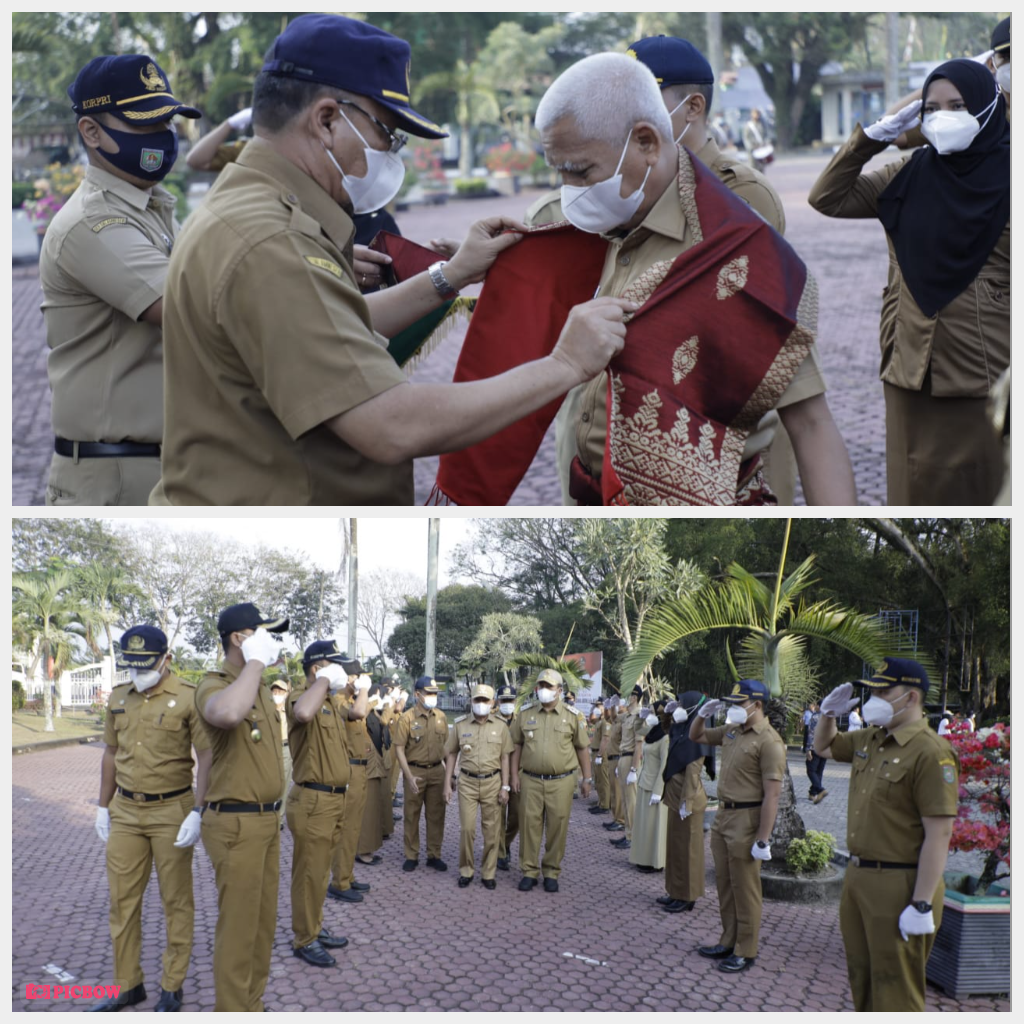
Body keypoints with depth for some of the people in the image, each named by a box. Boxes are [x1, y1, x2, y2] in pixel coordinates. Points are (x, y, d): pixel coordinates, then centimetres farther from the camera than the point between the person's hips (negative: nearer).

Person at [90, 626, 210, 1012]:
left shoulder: (188, 698, -11)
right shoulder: (118, 698, 6)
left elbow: (206, 757, -11)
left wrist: (197, 813, -18)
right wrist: (103, 806, 16)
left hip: (171, 810, -5)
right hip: (125, 811, 5)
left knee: (176, 902, 6)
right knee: (122, 901, 9)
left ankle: (172, 987, 17)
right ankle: (128, 984, 22)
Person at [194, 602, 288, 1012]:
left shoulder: (260, 687, 11)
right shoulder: (214, 685, -17)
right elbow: (228, 713, -44)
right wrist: (256, 661, -30)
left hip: (266, 819, 9)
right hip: (237, 824, -9)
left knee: (263, 921, 17)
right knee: (238, 926, -2)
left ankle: (252, 1004, 29)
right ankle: (232, 1012, 7)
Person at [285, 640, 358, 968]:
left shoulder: (330, 704, 16)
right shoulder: (303, 698, -16)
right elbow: (303, 713, -44)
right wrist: (324, 680, -30)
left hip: (334, 798, 10)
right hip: (313, 801, -10)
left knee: (320, 870, 19)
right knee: (309, 873, 0)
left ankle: (315, 928, 31)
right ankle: (304, 940, 9)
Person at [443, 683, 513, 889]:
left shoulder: (500, 727, 3)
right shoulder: (460, 725, 2)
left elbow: (504, 758, 4)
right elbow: (451, 755, 7)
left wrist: (505, 787, -1)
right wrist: (447, 785, 2)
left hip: (492, 782, 0)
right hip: (467, 782, 0)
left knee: (491, 831, 3)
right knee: (467, 828, -2)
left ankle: (488, 873, 14)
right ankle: (465, 871, 13)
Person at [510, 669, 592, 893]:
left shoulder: (572, 716, 1)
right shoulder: (525, 714, 5)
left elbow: (582, 748, 6)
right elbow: (517, 745, 11)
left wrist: (587, 779, 6)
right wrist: (515, 774, 5)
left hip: (561, 782, -1)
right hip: (531, 780, 1)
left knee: (557, 828, 3)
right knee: (529, 825, 3)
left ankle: (552, 872, 15)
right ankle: (529, 871, 14)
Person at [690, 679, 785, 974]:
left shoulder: (768, 741, -17)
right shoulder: (731, 731, 9)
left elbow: (772, 795, -20)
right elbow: (696, 737, 26)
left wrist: (763, 839, -22)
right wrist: (702, 715, 4)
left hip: (746, 820, -8)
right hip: (723, 816, 8)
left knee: (744, 889, 1)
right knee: (724, 884, 16)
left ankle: (746, 952, 10)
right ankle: (729, 942, 27)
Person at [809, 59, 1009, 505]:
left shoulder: (1007, 179, -4)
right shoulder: (909, 175, 8)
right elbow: (826, 198, 6)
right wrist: (871, 136, -2)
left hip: (982, 373, -4)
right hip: (912, 367, 4)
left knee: (980, 490, 5)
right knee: (917, 486, 10)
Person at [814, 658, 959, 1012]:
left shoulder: (929, 753, -19)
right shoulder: (869, 739, 9)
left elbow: (940, 833, -22)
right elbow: (824, 747, 30)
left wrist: (922, 905, -24)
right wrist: (829, 714, 8)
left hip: (898, 886, -9)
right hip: (858, 877, 9)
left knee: (894, 989, 0)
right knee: (862, 978, 19)